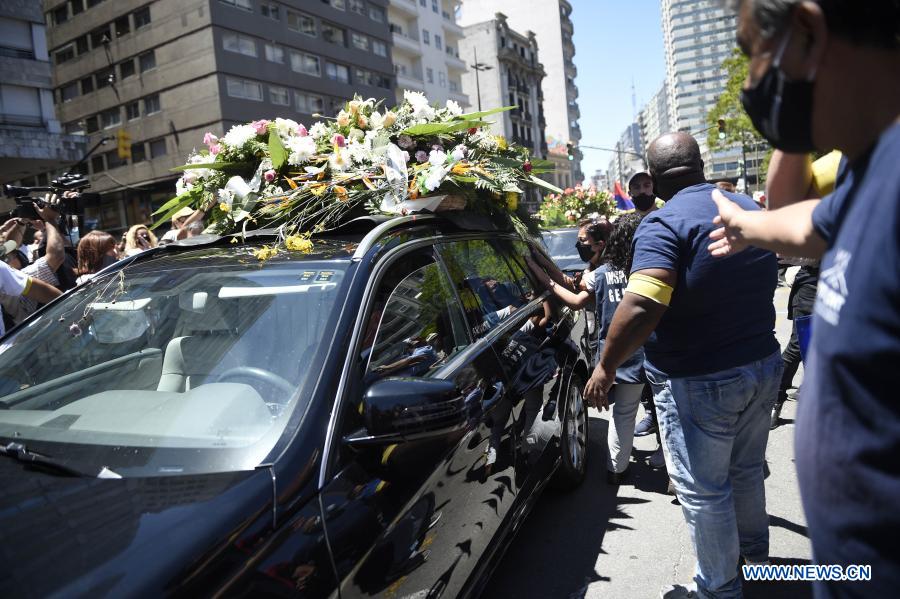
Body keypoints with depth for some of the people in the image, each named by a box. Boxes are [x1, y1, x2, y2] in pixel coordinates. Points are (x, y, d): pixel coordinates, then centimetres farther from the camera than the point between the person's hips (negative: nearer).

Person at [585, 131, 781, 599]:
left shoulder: (664, 223, -20)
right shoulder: (751, 209, 6)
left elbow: (642, 306, -32)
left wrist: (606, 367, -22)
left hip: (699, 382, -8)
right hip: (763, 366, 8)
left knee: (703, 490, 10)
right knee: (746, 469, 26)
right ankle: (755, 550, 48)